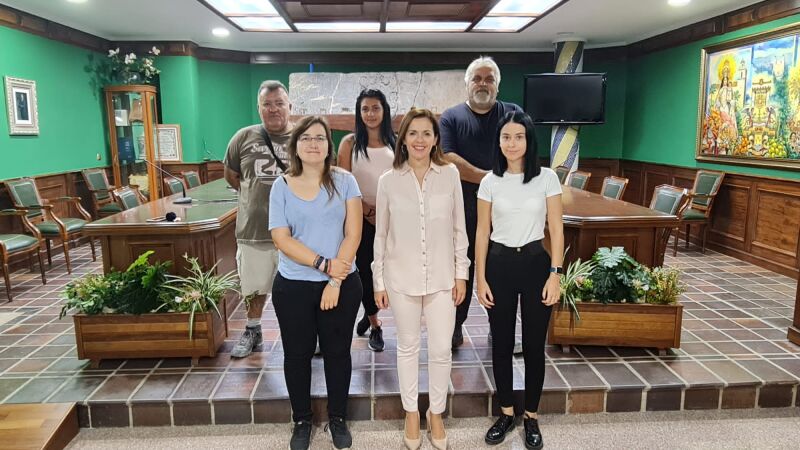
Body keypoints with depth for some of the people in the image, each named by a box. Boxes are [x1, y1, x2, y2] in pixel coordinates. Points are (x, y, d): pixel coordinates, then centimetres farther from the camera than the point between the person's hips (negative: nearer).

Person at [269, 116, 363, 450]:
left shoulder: (344, 181, -2)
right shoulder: (282, 186, -1)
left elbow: (353, 234, -8)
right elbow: (281, 239, -9)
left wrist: (335, 282, -13)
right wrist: (324, 264, -16)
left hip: (342, 284, 0)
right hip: (293, 287, 1)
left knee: (337, 352, 12)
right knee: (297, 354, 12)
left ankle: (338, 418, 33)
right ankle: (301, 421, 33)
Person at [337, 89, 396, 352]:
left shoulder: (396, 143, 4)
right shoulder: (350, 143, -1)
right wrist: (368, 211, -9)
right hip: (360, 218, -1)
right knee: (365, 270, 5)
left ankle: (370, 313, 30)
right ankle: (375, 325, 25)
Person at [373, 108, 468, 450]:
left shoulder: (450, 174, -2)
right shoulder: (388, 181, -3)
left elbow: (458, 228, 3)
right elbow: (381, 234, 2)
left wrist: (461, 273, 1)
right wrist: (378, 281, 2)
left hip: (441, 277, 0)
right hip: (402, 277, 0)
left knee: (441, 349, 7)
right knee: (408, 347, 13)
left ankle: (436, 413, 31)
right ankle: (411, 412, 33)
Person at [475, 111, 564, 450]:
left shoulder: (547, 178, -3)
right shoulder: (490, 182, 0)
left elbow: (556, 229, -1)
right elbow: (482, 233, 2)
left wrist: (555, 274, -6)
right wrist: (480, 278, -1)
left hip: (535, 263, -1)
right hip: (499, 265, 1)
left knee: (534, 345, 8)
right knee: (501, 344, 10)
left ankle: (531, 417, 27)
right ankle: (506, 413, 29)